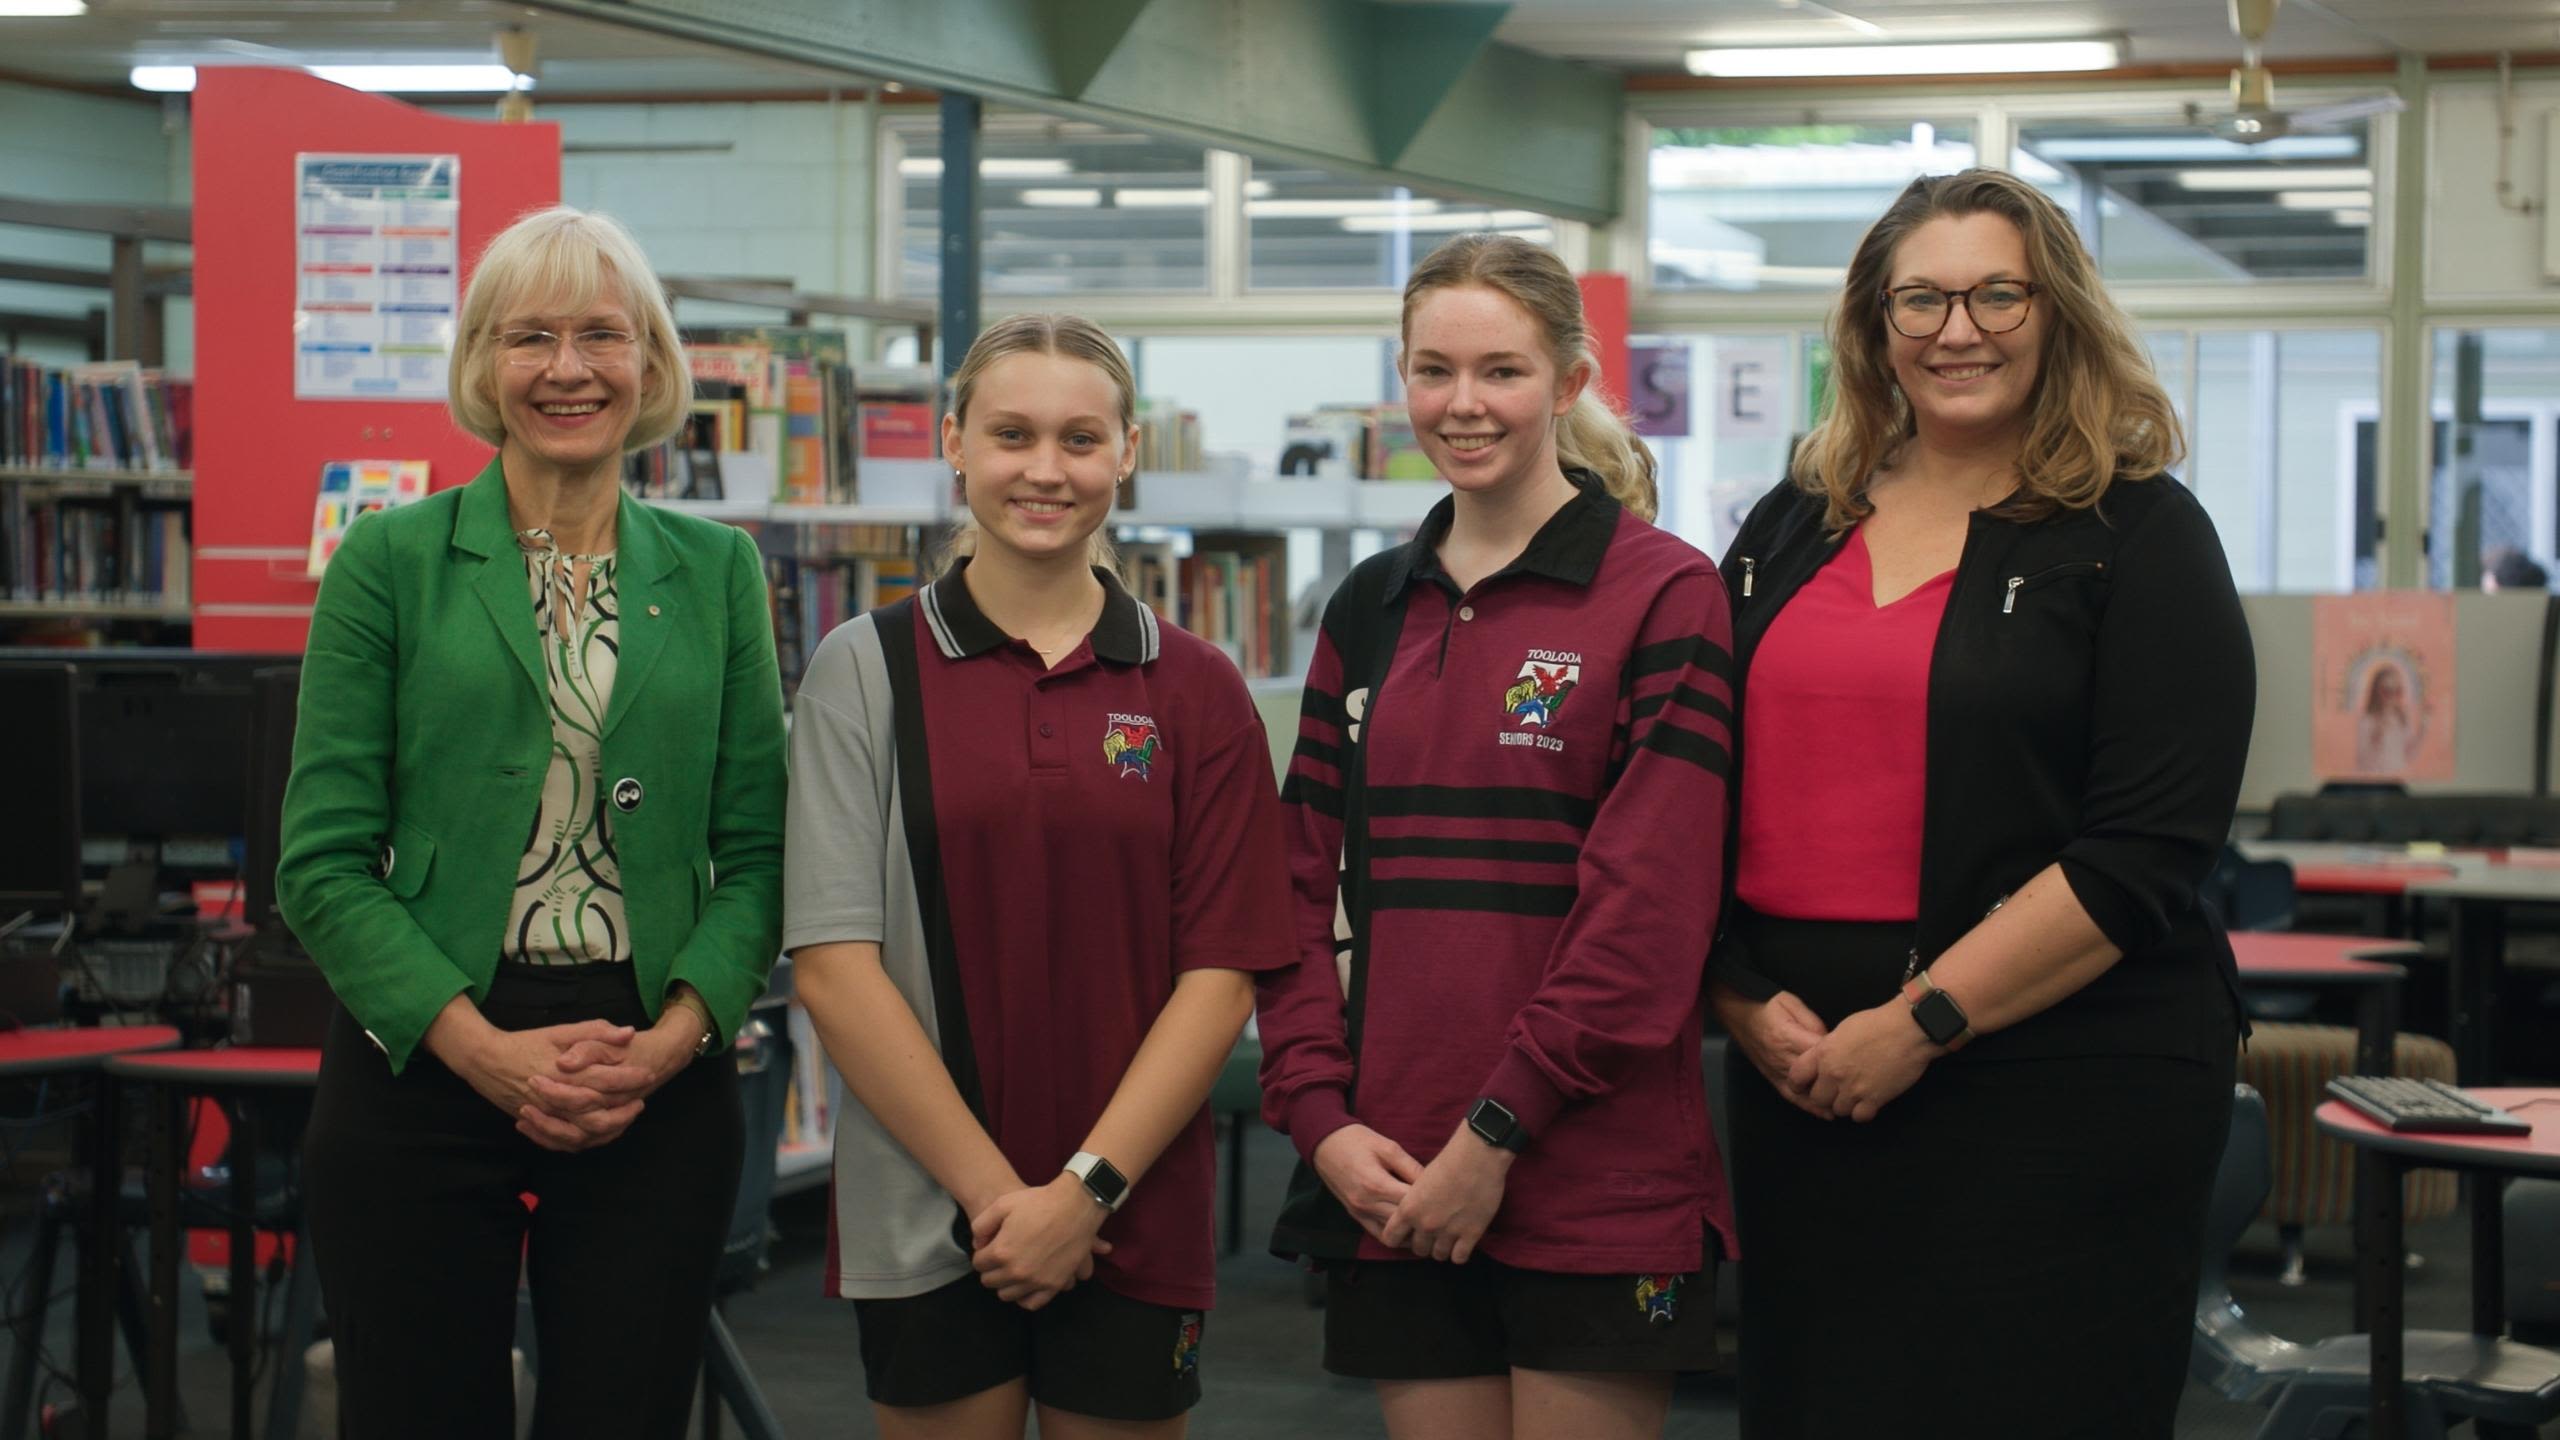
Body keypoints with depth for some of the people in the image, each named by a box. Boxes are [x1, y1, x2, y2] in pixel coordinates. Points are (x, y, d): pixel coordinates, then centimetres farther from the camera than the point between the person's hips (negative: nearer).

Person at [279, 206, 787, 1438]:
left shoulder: (715, 572, 8)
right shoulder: (390, 563, 0)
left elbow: (754, 850, 6)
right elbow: (323, 863, -4)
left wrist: (677, 1035, -10)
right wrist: (484, 1047, -14)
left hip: (660, 1084, 2)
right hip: (419, 1064, -2)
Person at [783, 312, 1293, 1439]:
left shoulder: (1195, 691, 4)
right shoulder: (868, 669, 1)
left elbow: (1221, 973, 0)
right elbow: (832, 964, -5)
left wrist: (1086, 1188, -9)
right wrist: (993, 1188, -10)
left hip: (1134, 1225, 1)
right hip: (923, 1226, -1)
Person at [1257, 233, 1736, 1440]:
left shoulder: (1664, 596, -4)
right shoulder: (1370, 610, 13)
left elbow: (1649, 906, -12)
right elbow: (1307, 885, 11)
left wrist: (1499, 1133, -14)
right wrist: (1320, 1114, -2)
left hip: (1593, 1191, -5)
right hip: (1394, 1187, 5)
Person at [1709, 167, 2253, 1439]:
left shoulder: (2140, 534, -2)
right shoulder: (1790, 532, 14)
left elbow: (2146, 850, -11)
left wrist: (1922, 1023, -15)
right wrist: (1744, 999, -3)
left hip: (2063, 1089, -4)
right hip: (1800, 1081, 5)